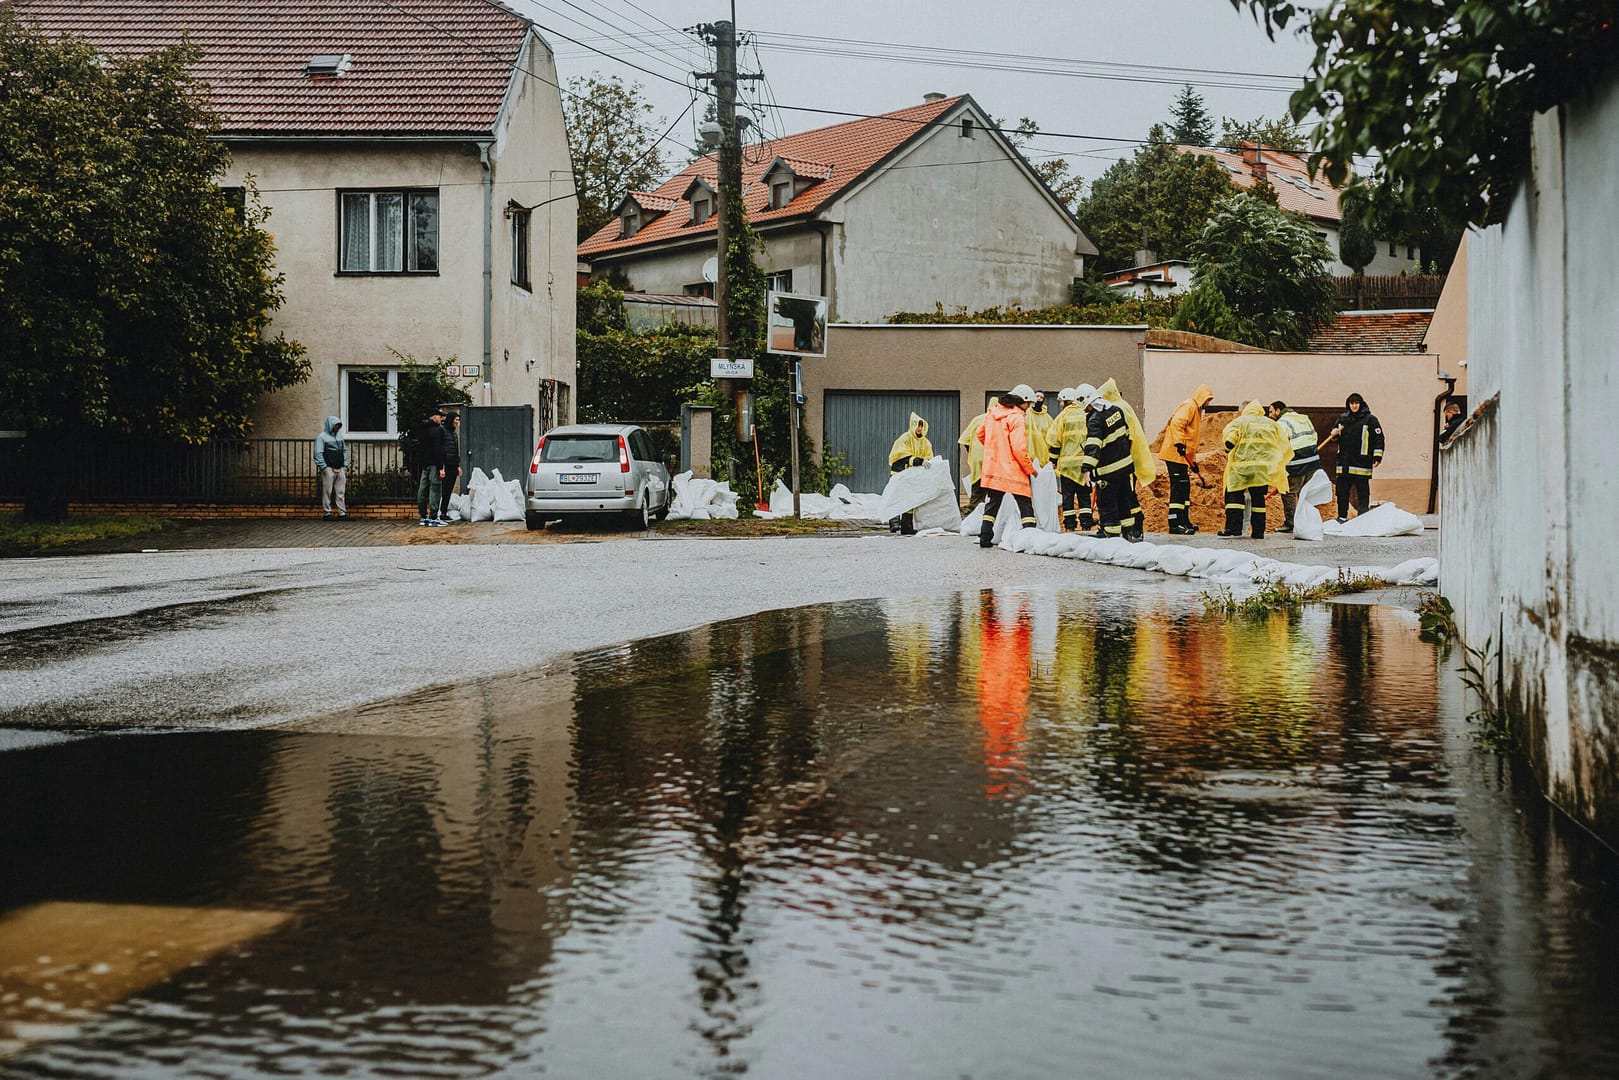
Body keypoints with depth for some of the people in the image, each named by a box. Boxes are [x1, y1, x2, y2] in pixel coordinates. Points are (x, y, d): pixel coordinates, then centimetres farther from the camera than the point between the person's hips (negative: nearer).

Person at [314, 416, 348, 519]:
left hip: (340, 469, 6)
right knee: (327, 491, -4)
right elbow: (318, 454, -7)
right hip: (329, 468, -6)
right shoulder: (322, 437, -2)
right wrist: (324, 468, -13)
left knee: (340, 491, 3)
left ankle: (342, 512, 4)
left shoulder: (339, 436, 18)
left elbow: (345, 450, 23)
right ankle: (327, 513, 1)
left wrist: (345, 466, 13)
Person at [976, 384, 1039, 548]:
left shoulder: (992, 413, 8)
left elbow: (980, 435, 20)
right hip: (1013, 470, -6)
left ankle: (985, 538, 13)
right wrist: (1031, 469, -9)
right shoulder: (1016, 418, -14)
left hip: (993, 468, 6)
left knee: (991, 506, 15)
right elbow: (1019, 448, -19)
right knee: (1026, 506, 1)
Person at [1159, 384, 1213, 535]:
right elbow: (1176, 423, -24)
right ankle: (1174, 524, -17)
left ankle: (1184, 522, 21)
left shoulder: (1196, 410, 26)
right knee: (1178, 487, -13)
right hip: (1175, 453, -11)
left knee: (1185, 488, 14)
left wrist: (1193, 461, 27)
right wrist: (1179, 443, -33)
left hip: (1183, 456, 11)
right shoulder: (1188, 406, -6)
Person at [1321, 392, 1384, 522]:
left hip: (1361, 461, -5)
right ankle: (1342, 517, 18)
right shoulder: (1342, 418, 13)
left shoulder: (1370, 419, -3)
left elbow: (1378, 439, -4)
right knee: (1342, 491, 8)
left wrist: (1377, 457, -10)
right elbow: (1333, 433, 26)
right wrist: (1334, 433, 2)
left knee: (1362, 491, -4)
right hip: (1344, 461, 5)